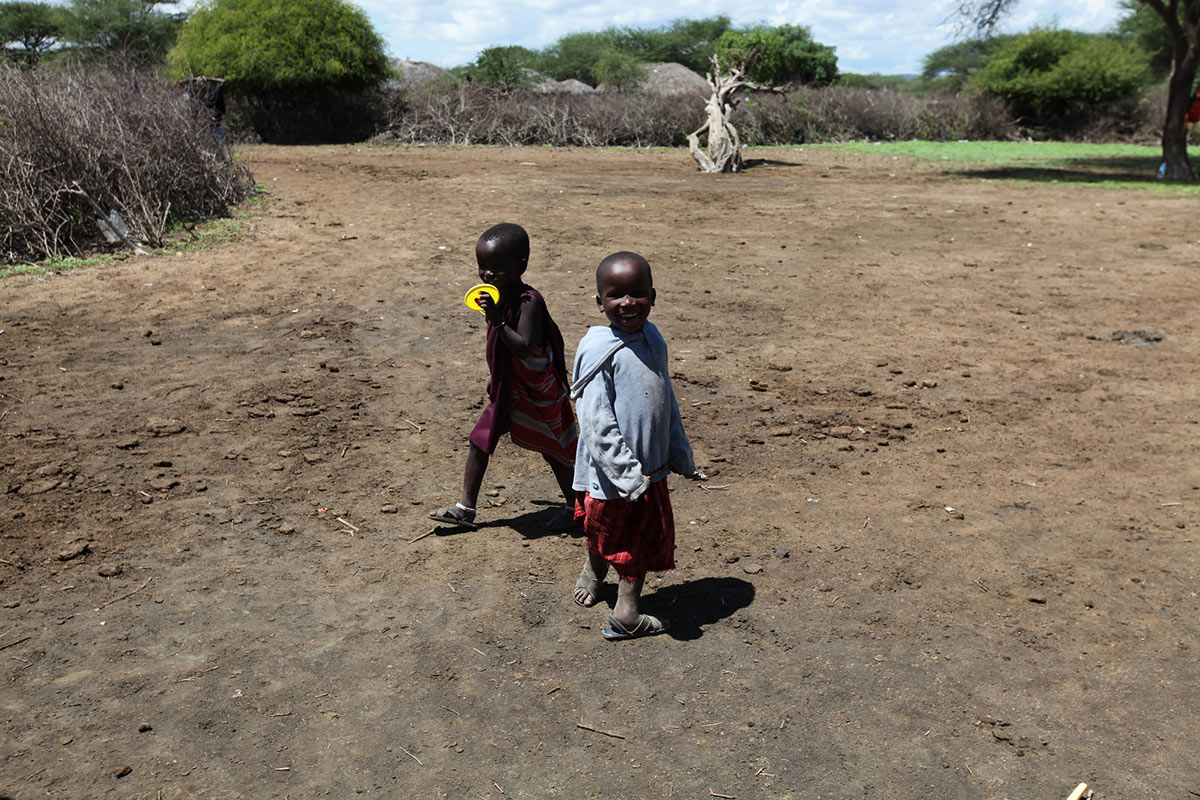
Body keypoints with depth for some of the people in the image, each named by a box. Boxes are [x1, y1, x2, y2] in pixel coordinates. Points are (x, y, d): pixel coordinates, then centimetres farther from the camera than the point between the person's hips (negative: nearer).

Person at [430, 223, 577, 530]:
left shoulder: (529, 301, -24)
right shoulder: (501, 298, 1)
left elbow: (524, 348, -34)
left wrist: (497, 320, -41)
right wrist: (495, 379, 22)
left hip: (536, 395, -8)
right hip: (506, 390, 8)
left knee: (553, 450, 7)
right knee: (479, 440, 7)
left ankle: (574, 506, 27)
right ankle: (466, 508, 16)